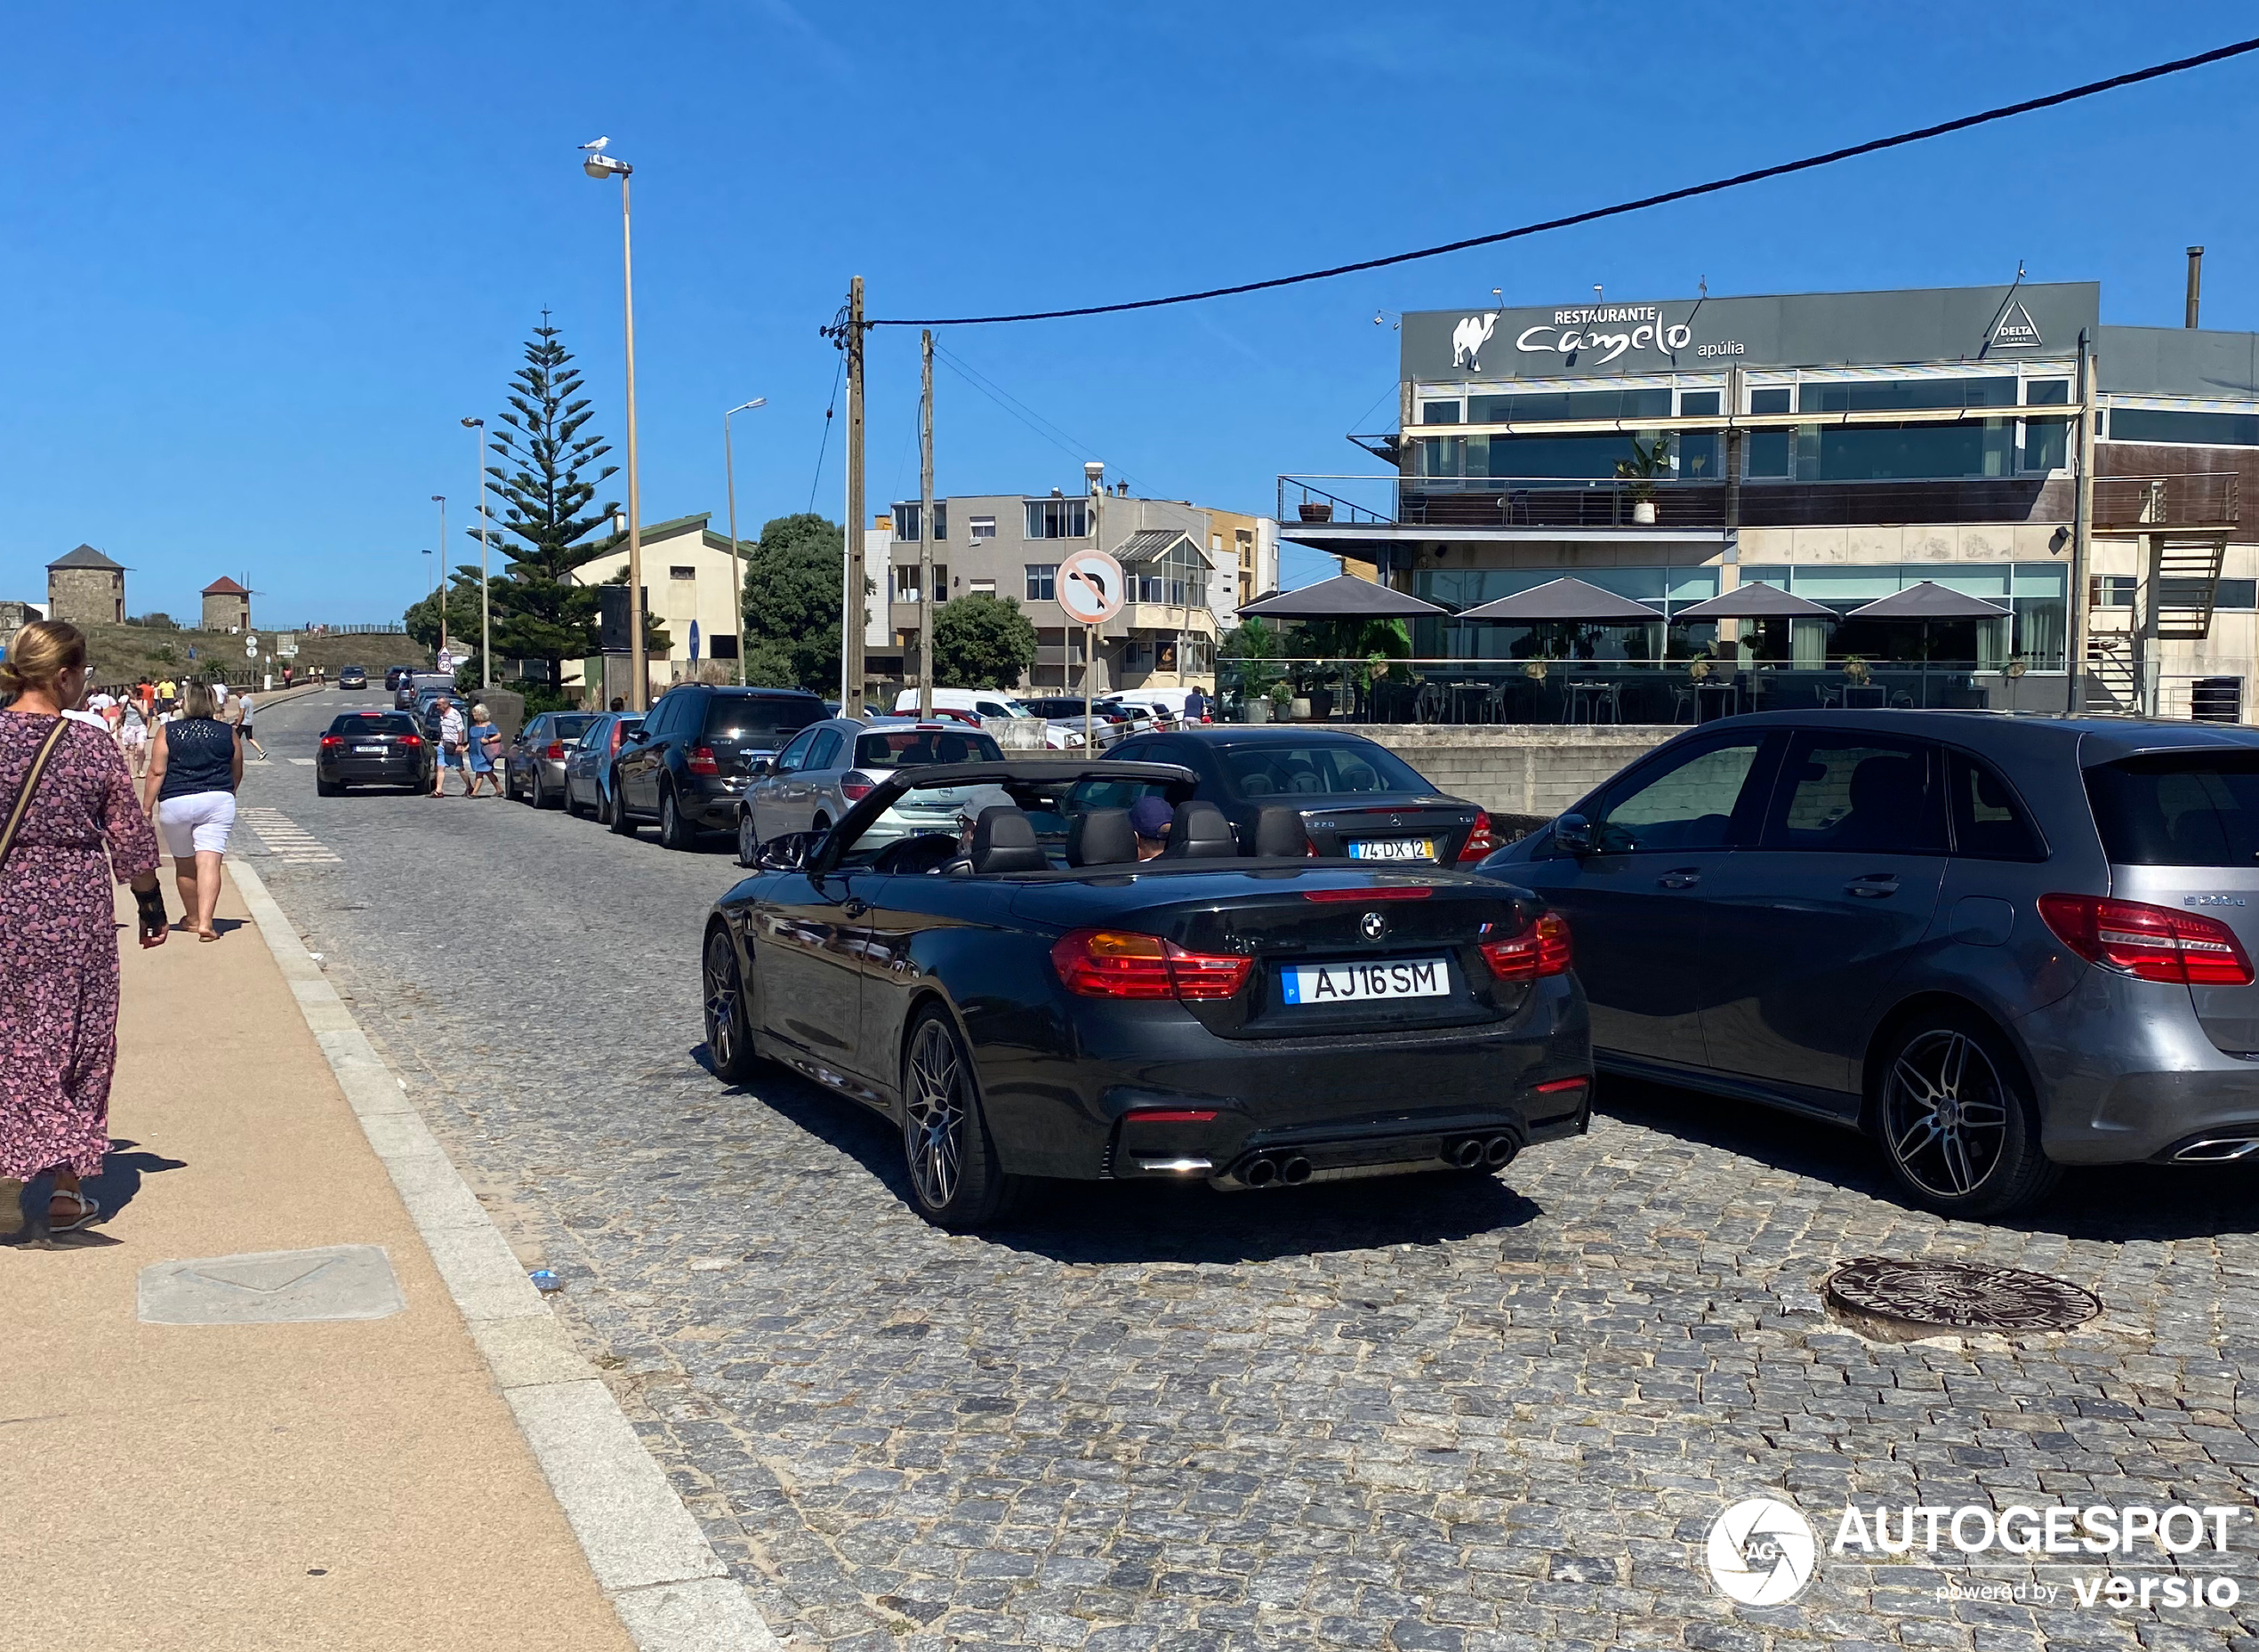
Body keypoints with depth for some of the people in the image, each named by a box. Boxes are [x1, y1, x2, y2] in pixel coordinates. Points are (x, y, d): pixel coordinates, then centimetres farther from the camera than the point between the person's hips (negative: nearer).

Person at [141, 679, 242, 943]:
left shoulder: (168, 732, 1)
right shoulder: (228, 733, 6)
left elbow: (157, 772, -4)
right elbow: (237, 774, 16)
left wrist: (146, 807, 1)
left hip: (176, 803, 0)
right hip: (218, 801, 0)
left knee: (184, 863, 15)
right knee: (209, 862, -7)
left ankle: (193, 918, 29)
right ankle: (205, 922, -19)